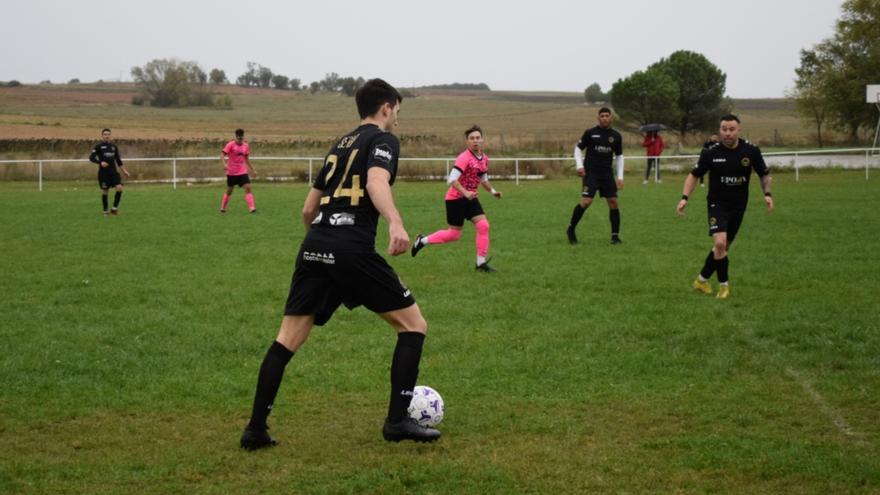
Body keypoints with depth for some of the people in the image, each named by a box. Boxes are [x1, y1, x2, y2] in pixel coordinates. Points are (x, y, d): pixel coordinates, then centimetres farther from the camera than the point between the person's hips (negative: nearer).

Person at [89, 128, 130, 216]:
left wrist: (124, 171, 14)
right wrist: (100, 162, -22)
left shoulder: (114, 147, 12)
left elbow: (118, 160, 18)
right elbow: (91, 158, -7)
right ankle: (105, 211, 17)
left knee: (119, 188, -13)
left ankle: (114, 208, 1)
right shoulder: (99, 146, -2)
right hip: (103, 173, -4)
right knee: (105, 192, 2)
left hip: (113, 172, 4)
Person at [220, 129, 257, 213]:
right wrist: (224, 164, -33)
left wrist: (252, 170, 18)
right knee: (229, 190, 7)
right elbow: (222, 155, -16)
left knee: (248, 187, -13)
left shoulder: (246, 146, 6)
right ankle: (222, 208, 26)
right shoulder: (231, 144, -9)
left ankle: (252, 208, -16)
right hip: (231, 172, -3)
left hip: (242, 172, 3)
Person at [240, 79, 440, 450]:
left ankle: (256, 428, 6)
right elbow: (377, 181, -18)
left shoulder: (340, 144, 27)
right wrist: (395, 223, -34)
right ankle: (398, 421, 2)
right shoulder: (383, 140, 6)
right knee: (413, 324, 6)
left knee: (287, 339, 9)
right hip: (352, 249, -7)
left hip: (314, 247, 7)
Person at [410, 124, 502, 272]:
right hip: (455, 198, -7)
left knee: (483, 225, -8)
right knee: (454, 234, -1)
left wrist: (492, 191, 8)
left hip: (470, 197, 7)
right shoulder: (464, 158, -21)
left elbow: (483, 179, 21)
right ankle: (423, 241, 19)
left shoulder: (484, 158, 5)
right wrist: (465, 193, -33)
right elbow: (452, 180, -26)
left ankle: (481, 262, -1)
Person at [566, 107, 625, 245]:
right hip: (591, 173, -3)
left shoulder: (616, 136, 6)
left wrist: (620, 177, 9)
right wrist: (579, 165, -9)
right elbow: (578, 149, 6)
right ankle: (571, 230, 1)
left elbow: (619, 156, 15)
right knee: (586, 201, -16)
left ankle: (615, 235, 7)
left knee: (613, 202, -3)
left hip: (607, 174, 4)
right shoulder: (590, 133, -2)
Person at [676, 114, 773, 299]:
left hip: (738, 206, 3)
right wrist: (684, 197, -14)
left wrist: (767, 194, -12)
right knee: (720, 243, -21)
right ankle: (724, 285, -5)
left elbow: (765, 174, 5)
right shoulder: (711, 152, -13)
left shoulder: (751, 150, -9)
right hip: (717, 203, -3)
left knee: (723, 247, 10)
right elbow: (694, 175, -1)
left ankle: (702, 280, 29)